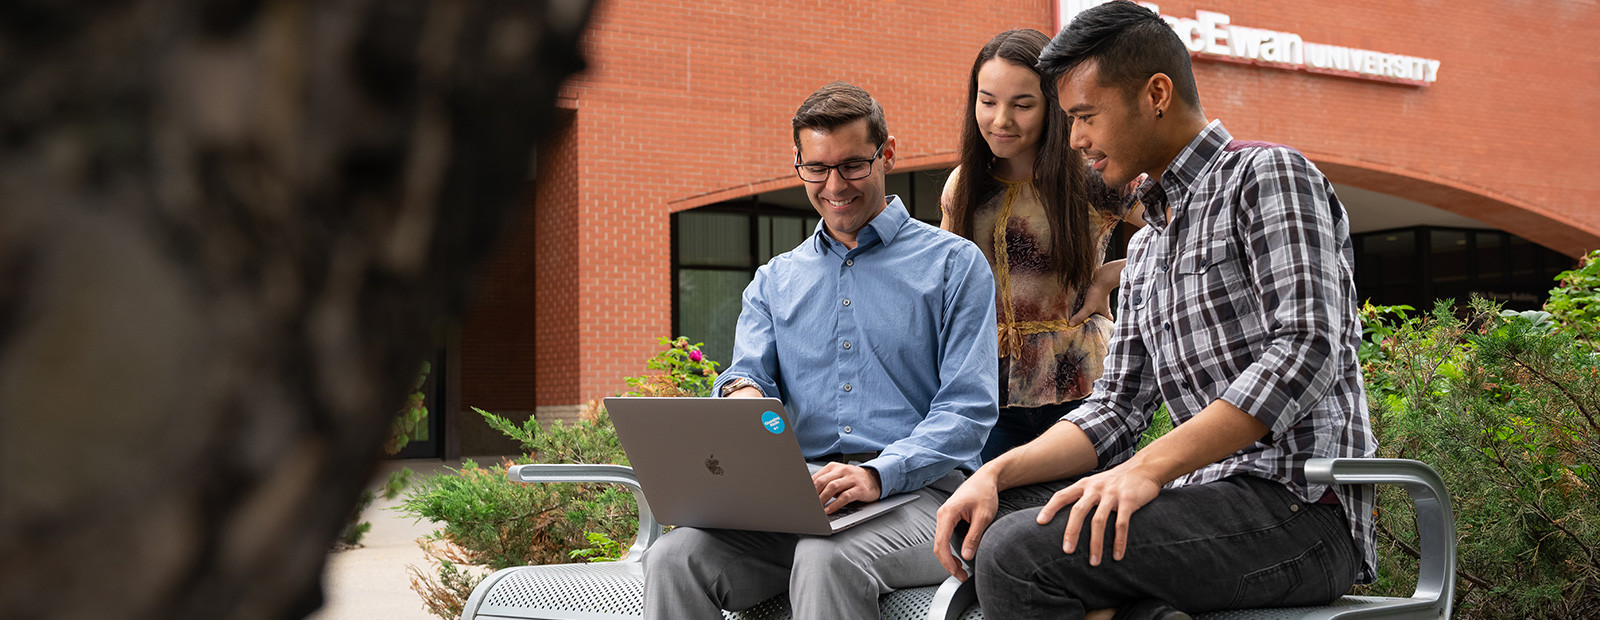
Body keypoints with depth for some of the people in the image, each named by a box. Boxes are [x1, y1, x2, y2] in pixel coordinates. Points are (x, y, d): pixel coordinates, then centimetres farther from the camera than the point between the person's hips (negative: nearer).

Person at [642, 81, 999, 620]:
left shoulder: (953, 263, 8)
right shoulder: (774, 281, 23)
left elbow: (969, 409, -2)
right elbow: (749, 374, 11)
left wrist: (879, 474, -19)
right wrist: (742, 394, -16)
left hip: (917, 488, -3)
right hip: (795, 493, 4)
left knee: (827, 561, -38)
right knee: (675, 558, -26)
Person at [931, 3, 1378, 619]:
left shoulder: (1266, 174, -4)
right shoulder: (1146, 248, 23)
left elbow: (1304, 354, -18)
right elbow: (1115, 407, 17)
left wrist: (1150, 467, -25)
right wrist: (997, 473, -1)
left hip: (1297, 503, -9)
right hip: (1209, 492, 9)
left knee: (1016, 556, -26)